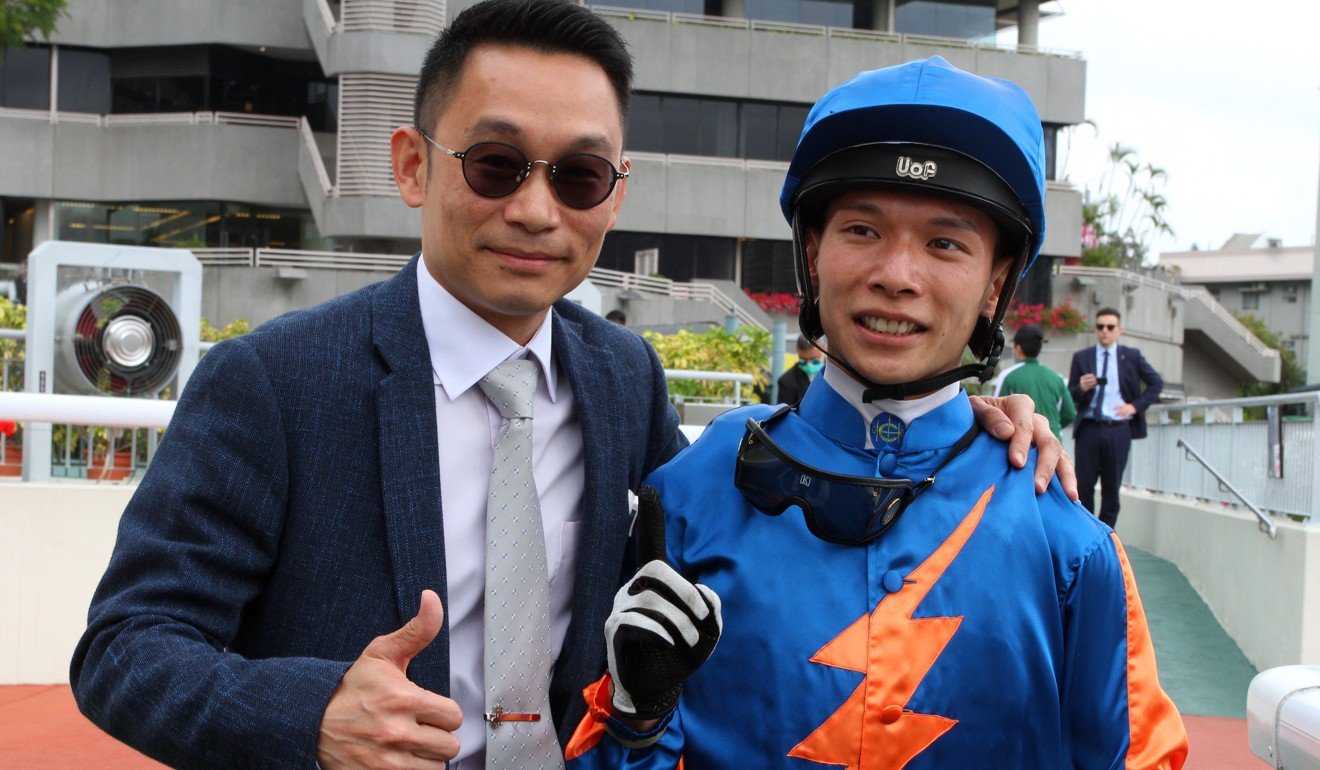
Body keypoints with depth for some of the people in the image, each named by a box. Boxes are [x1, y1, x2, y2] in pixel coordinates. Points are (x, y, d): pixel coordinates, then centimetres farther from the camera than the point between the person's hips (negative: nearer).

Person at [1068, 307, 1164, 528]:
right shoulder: (1081, 358, 6)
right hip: (1088, 429, 0)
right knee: (1084, 485, -1)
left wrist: (1135, 406, 1)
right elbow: (1070, 397, 6)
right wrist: (1082, 388, -17)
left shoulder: (1132, 356, 7)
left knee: (1111, 488, 5)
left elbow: (1156, 383, 12)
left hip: (1118, 429, 0)